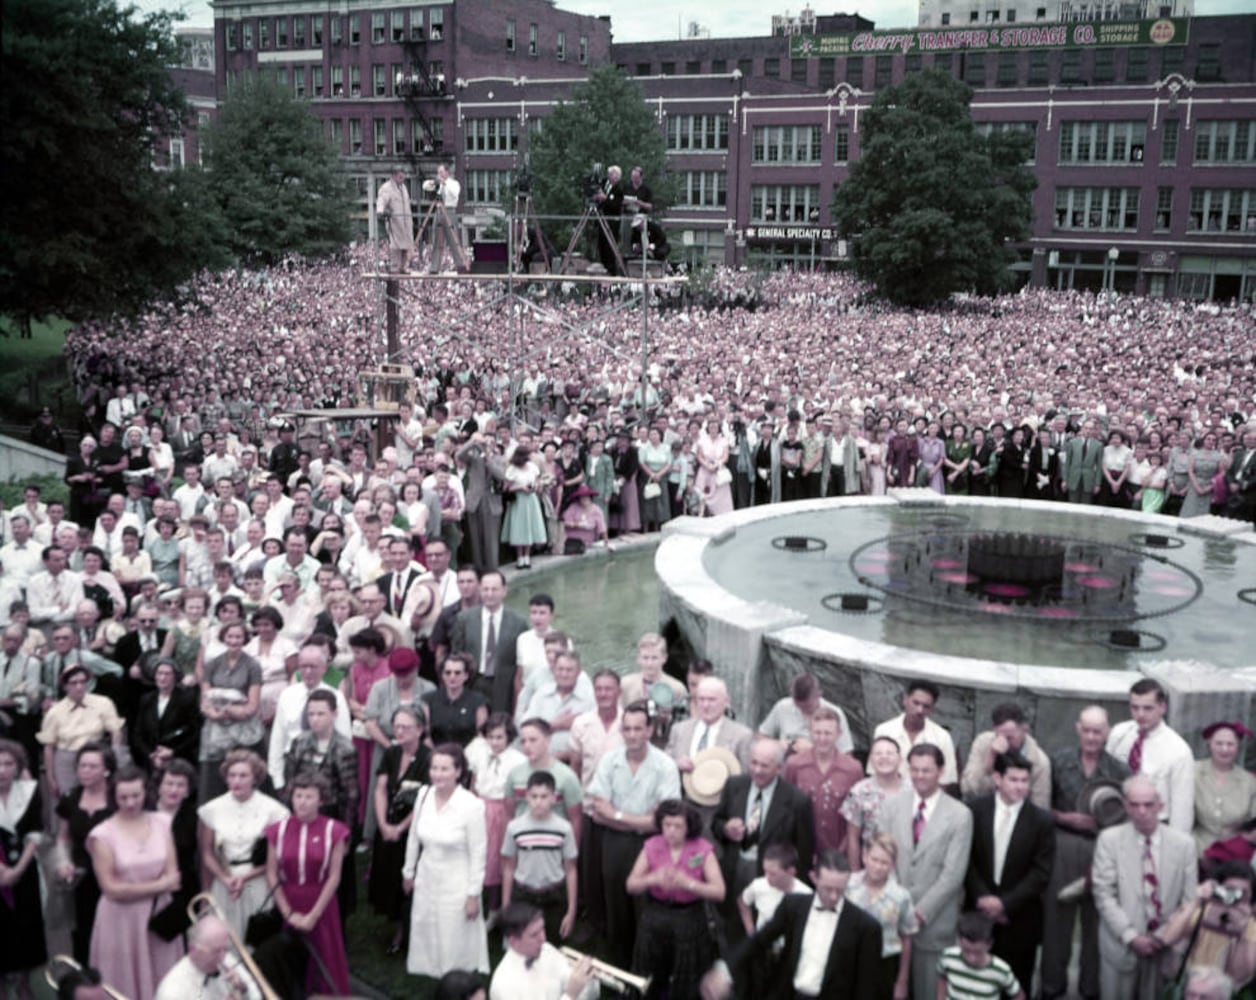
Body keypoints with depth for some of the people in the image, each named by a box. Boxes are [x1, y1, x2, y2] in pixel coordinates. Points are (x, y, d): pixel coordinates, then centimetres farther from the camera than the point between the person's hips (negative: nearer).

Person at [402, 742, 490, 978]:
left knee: (456, 941, 5)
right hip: (426, 879, 5)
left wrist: (473, 894, -10)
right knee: (425, 936, 16)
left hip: (456, 884, -5)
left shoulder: (472, 806, -22)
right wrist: (409, 871, 15)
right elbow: (413, 837, 6)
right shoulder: (424, 795, -8)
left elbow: (477, 854, -14)